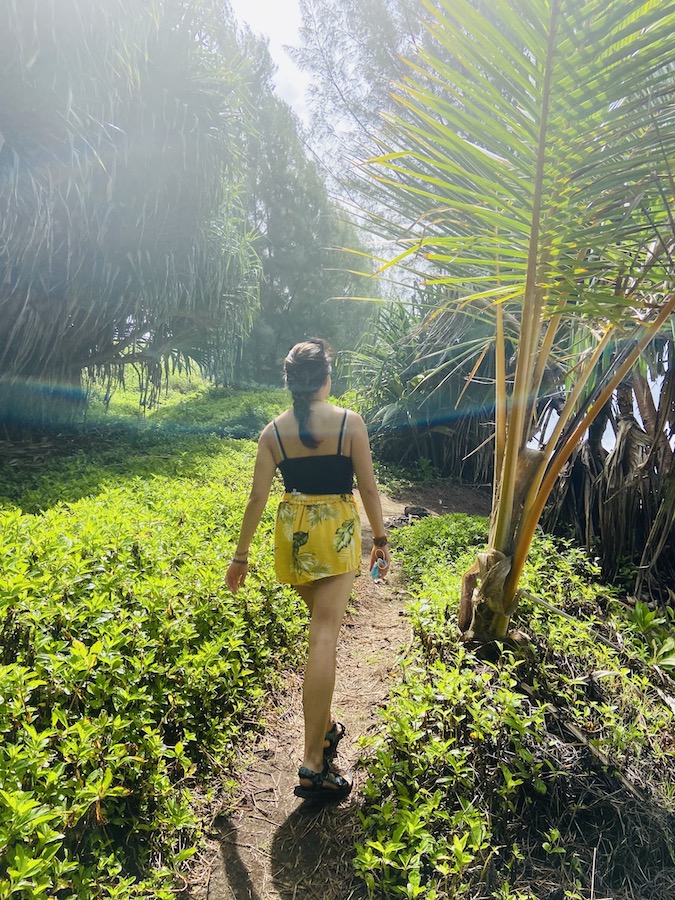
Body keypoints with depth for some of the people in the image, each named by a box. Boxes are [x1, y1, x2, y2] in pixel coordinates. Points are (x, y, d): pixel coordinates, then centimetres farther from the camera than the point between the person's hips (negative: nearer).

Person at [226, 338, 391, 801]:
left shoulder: (273, 431, -3)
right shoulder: (350, 422, -9)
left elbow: (258, 497, -2)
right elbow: (368, 487, -6)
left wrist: (241, 554, 7)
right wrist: (381, 539, 6)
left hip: (294, 532, 4)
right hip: (337, 531, -4)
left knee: (322, 627, 22)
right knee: (323, 638, -4)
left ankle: (325, 725, 35)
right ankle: (314, 761, -1)